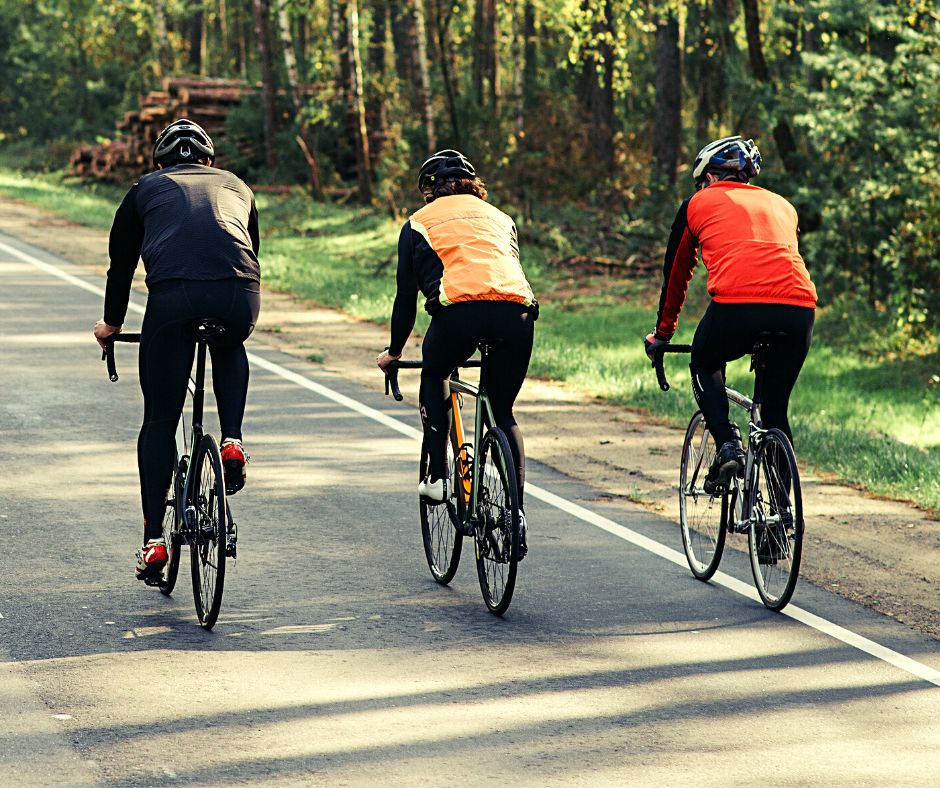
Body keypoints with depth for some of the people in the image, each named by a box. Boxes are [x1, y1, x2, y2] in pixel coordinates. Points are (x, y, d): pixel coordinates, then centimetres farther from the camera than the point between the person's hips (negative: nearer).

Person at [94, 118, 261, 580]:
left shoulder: (148, 188, 28)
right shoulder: (236, 187, 33)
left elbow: (122, 261, 33)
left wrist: (111, 323, 49)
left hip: (173, 296, -1)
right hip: (239, 295, 1)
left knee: (159, 420, 11)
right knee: (230, 350, 38)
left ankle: (153, 538, 8)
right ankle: (232, 441, 16)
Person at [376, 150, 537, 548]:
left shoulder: (420, 222, 22)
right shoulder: (499, 217, 31)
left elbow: (406, 295, 22)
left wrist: (394, 350, 34)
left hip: (459, 310, -2)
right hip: (517, 312, 2)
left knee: (434, 377, 29)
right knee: (504, 414, 16)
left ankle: (437, 475, 17)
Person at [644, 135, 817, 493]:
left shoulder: (699, 203, 22)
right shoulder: (781, 205, 31)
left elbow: (675, 274, 30)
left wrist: (662, 333, 43)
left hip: (736, 306, -3)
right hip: (799, 310, 3)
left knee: (704, 367, 28)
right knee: (776, 408, 19)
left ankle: (728, 446, 6)